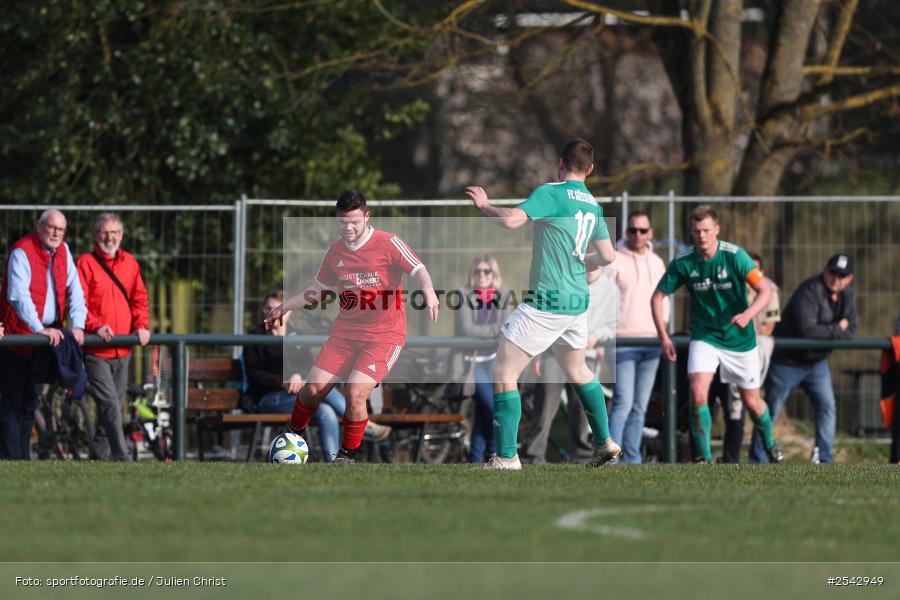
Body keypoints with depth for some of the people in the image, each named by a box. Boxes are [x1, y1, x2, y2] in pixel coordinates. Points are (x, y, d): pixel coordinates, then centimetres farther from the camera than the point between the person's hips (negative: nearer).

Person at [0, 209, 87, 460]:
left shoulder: (62, 251, 9)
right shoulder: (22, 252, -13)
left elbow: (74, 290, 7)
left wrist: (77, 325, -8)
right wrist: (40, 329, -29)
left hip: (48, 335, 7)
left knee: (31, 401, 11)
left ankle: (23, 456, 16)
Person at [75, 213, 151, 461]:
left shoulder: (130, 263, 13)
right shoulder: (85, 263, -3)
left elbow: (139, 298, 11)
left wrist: (141, 325, -7)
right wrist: (96, 325, -25)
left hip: (122, 349, 6)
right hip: (95, 351, -6)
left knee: (114, 405, 11)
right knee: (110, 403, -15)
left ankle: (99, 455, 23)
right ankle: (122, 457, -19)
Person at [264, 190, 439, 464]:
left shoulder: (389, 244, -10)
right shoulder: (335, 252, 7)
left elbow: (418, 271, -19)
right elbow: (318, 291, 22)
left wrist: (428, 291, -40)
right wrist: (285, 307, 17)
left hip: (384, 336, -5)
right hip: (345, 332, 5)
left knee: (356, 393, -21)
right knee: (313, 389, -3)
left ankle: (347, 456, -1)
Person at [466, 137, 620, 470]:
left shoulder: (551, 193, -11)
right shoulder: (593, 205, 11)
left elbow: (512, 220, -24)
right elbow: (607, 256, 17)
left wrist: (483, 206, -6)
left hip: (546, 302, -8)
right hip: (578, 301, 8)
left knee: (504, 372, -2)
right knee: (577, 370, 28)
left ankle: (506, 456, -6)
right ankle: (605, 443, 32)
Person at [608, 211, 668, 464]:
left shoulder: (657, 263, 15)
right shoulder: (614, 260, -3)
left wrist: (663, 328, 11)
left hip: (651, 341, 6)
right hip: (623, 340, -6)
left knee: (640, 406, 6)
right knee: (623, 402, -17)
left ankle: (632, 460, 8)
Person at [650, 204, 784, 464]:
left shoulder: (734, 255, -17)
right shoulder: (683, 262, -10)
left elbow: (765, 291, -21)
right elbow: (657, 297, 1)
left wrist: (748, 314, -40)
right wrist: (664, 337, -7)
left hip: (740, 338, -1)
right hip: (704, 337, 1)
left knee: (751, 401, 8)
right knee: (698, 393, -21)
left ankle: (770, 446, 37)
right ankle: (704, 457, -8)